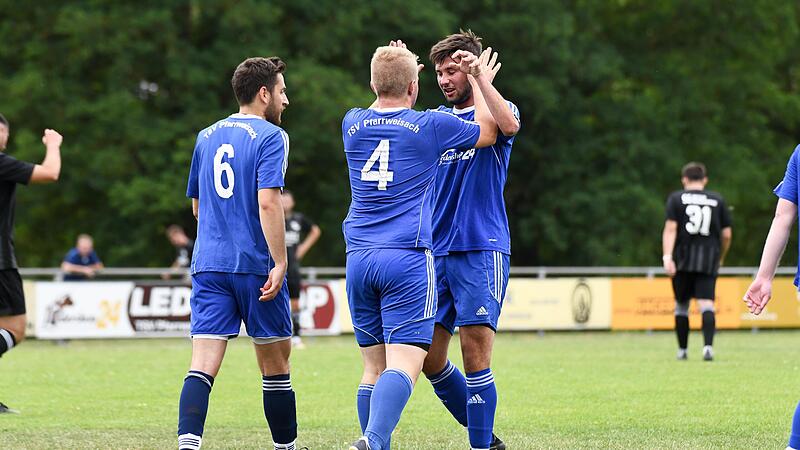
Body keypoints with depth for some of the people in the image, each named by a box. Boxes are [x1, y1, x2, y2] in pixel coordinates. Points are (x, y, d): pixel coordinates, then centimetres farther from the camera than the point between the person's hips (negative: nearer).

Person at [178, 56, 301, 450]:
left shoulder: (206, 137, 15)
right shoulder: (270, 136, -5)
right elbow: (268, 202, -17)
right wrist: (280, 263, -18)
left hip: (209, 265, 4)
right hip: (255, 266, -4)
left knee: (202, 366, -6)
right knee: (275, 366, 11)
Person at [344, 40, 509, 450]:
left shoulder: (352, 124, 8)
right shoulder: (431, 126, -2)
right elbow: (488, 130, 17)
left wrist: (393, 68, 41)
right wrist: (479, 78, 29)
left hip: (359, 259, 5)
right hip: (409, 258, -5)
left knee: (374, 366, 10)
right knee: (403, 364, -14)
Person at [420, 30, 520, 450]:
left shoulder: (494, 112, 2)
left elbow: (508, 125, -23)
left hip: (481, 250, -6)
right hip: (436, 253, 6)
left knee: (475, 351, -12)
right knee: (429, 357, 4)